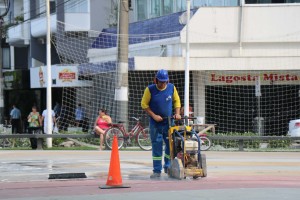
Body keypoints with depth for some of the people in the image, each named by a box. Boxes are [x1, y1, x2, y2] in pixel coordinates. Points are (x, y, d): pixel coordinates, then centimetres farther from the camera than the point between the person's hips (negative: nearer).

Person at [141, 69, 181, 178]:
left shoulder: (172, 88, 0)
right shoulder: (150, 89, -8)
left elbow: (176, 101, 13)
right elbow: (144, 104, -3)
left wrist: (177, 113, -1)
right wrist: (154, 116, -11)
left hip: (169, 122, 3)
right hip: (155, 123, -2)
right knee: (156, 146, -2)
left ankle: (168, 167, 18)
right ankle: (157, 170, 2)